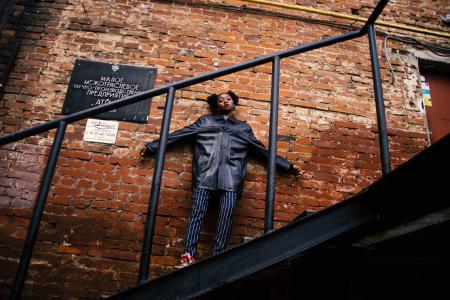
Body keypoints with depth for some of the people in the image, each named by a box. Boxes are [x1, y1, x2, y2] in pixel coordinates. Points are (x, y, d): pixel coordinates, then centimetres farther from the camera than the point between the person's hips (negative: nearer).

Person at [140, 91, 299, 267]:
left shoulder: (244, 127, 30)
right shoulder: (205, 120, 28)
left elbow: (262, 150, 29)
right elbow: (180, 134, 22)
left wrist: (287, 166, 25)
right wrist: (152, 146, 16)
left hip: (231, 174, 1)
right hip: (206, 171, 0)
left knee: (227, 212, -18)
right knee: (198, 210, -14)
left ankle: (218, 256, -20)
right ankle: (189, 254, -18)